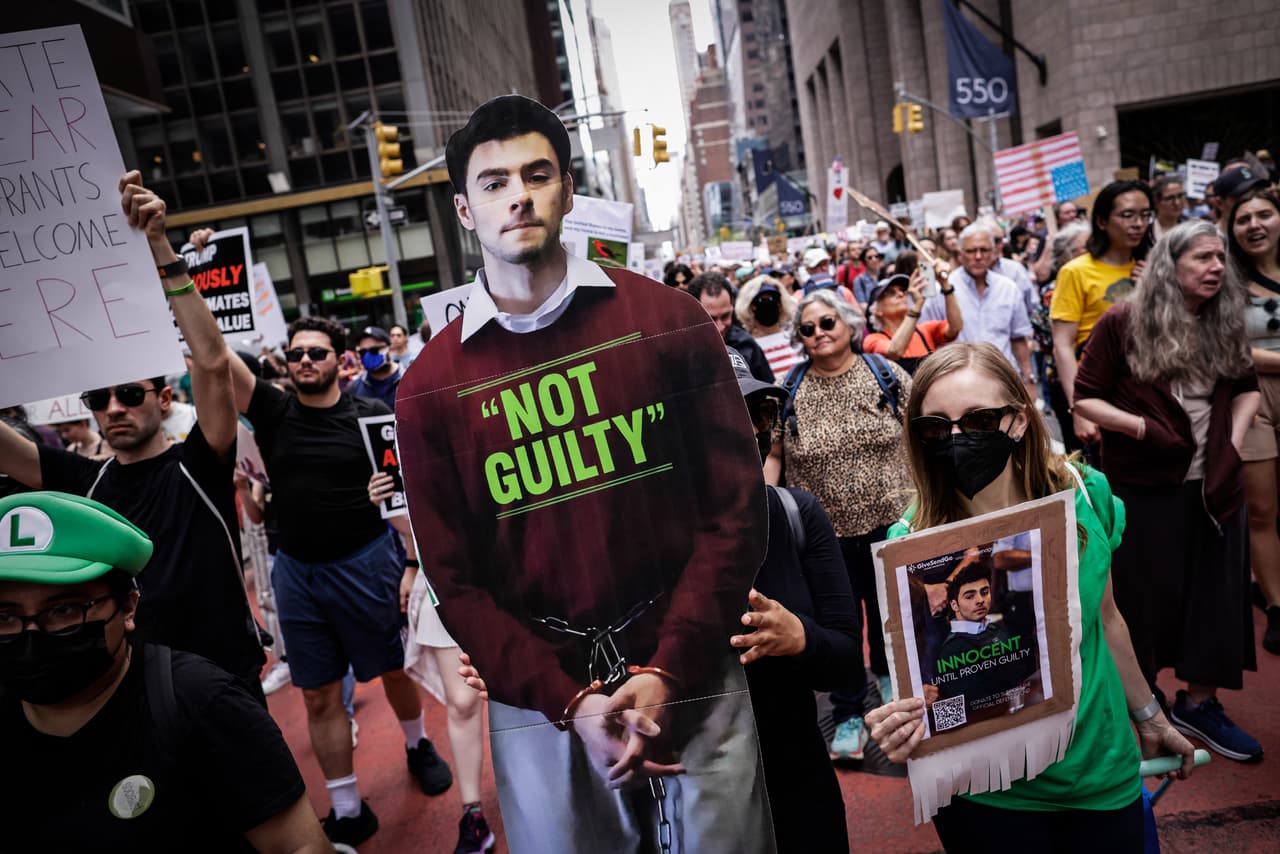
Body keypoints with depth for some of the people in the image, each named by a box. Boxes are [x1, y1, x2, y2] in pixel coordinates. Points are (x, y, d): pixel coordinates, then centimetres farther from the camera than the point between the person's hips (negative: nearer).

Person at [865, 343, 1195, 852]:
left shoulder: (1085, 495, -11)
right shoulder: (912, 544, -21)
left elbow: (1105, 618, 5)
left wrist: (1150, 718, 17)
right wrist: (899, 732, -34)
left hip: (1104, 770, 3)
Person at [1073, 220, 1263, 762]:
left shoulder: (1225, 324, 5)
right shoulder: (1123, 322, -9)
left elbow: (1247, 389, 16)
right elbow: (1085, 397, -8)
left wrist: (1233, 441, 0)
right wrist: (1139, 426, -22)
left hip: (1214, 484, 5)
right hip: (1144, 488, -5)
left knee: (1215, 593, 10)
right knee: (1143, 596, 5)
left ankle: (1199, 703, 27)